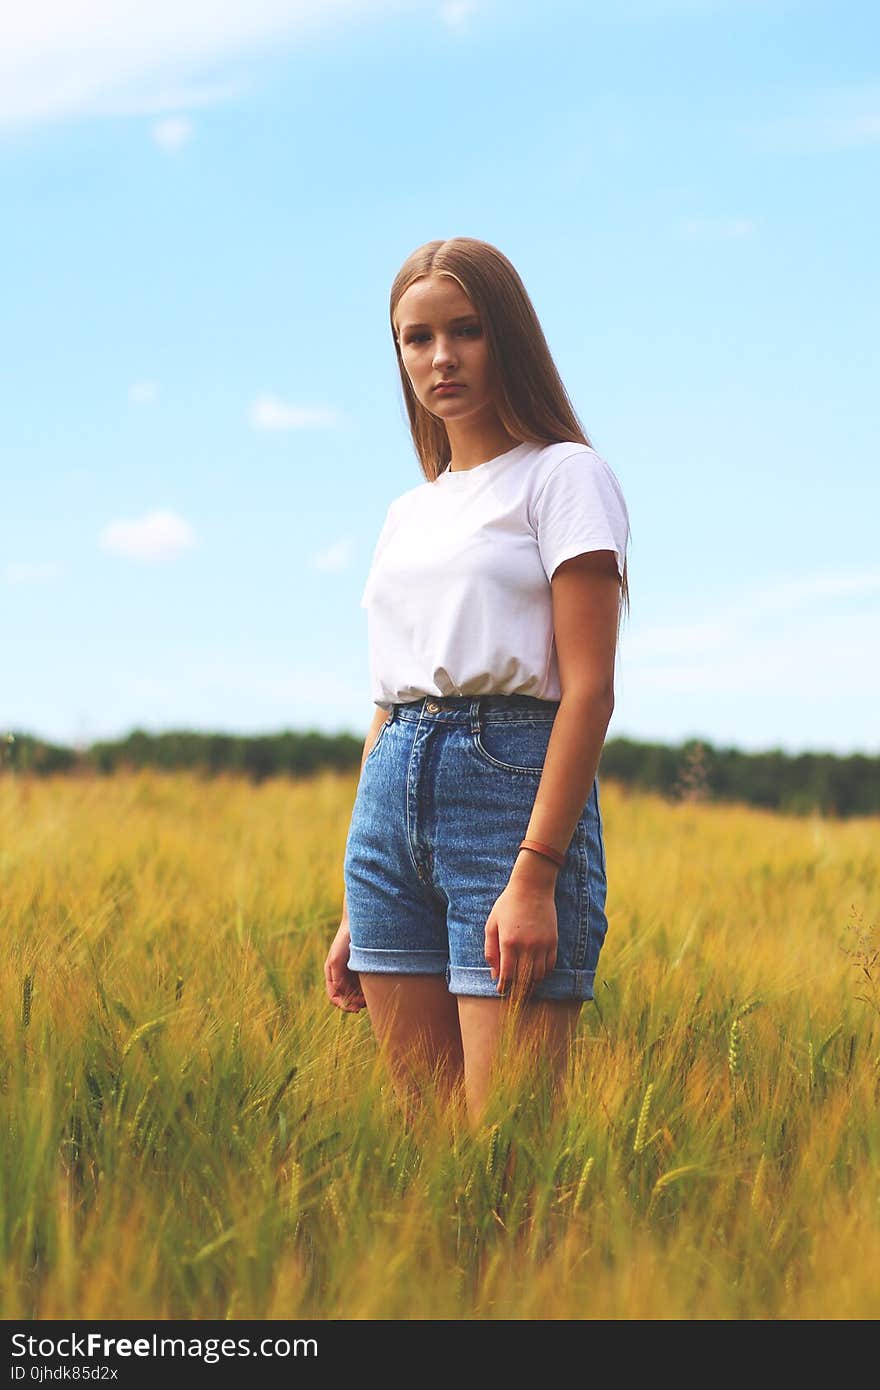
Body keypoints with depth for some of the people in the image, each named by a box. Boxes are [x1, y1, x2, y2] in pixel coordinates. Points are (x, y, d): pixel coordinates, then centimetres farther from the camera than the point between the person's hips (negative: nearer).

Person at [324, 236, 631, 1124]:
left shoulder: (564, 476, 0)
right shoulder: (406, 515, 19)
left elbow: (589, 689, -9)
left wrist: (534, 875, -19)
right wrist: (354, 913, 15)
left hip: (515, 781, -6)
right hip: (392, 798, 7)